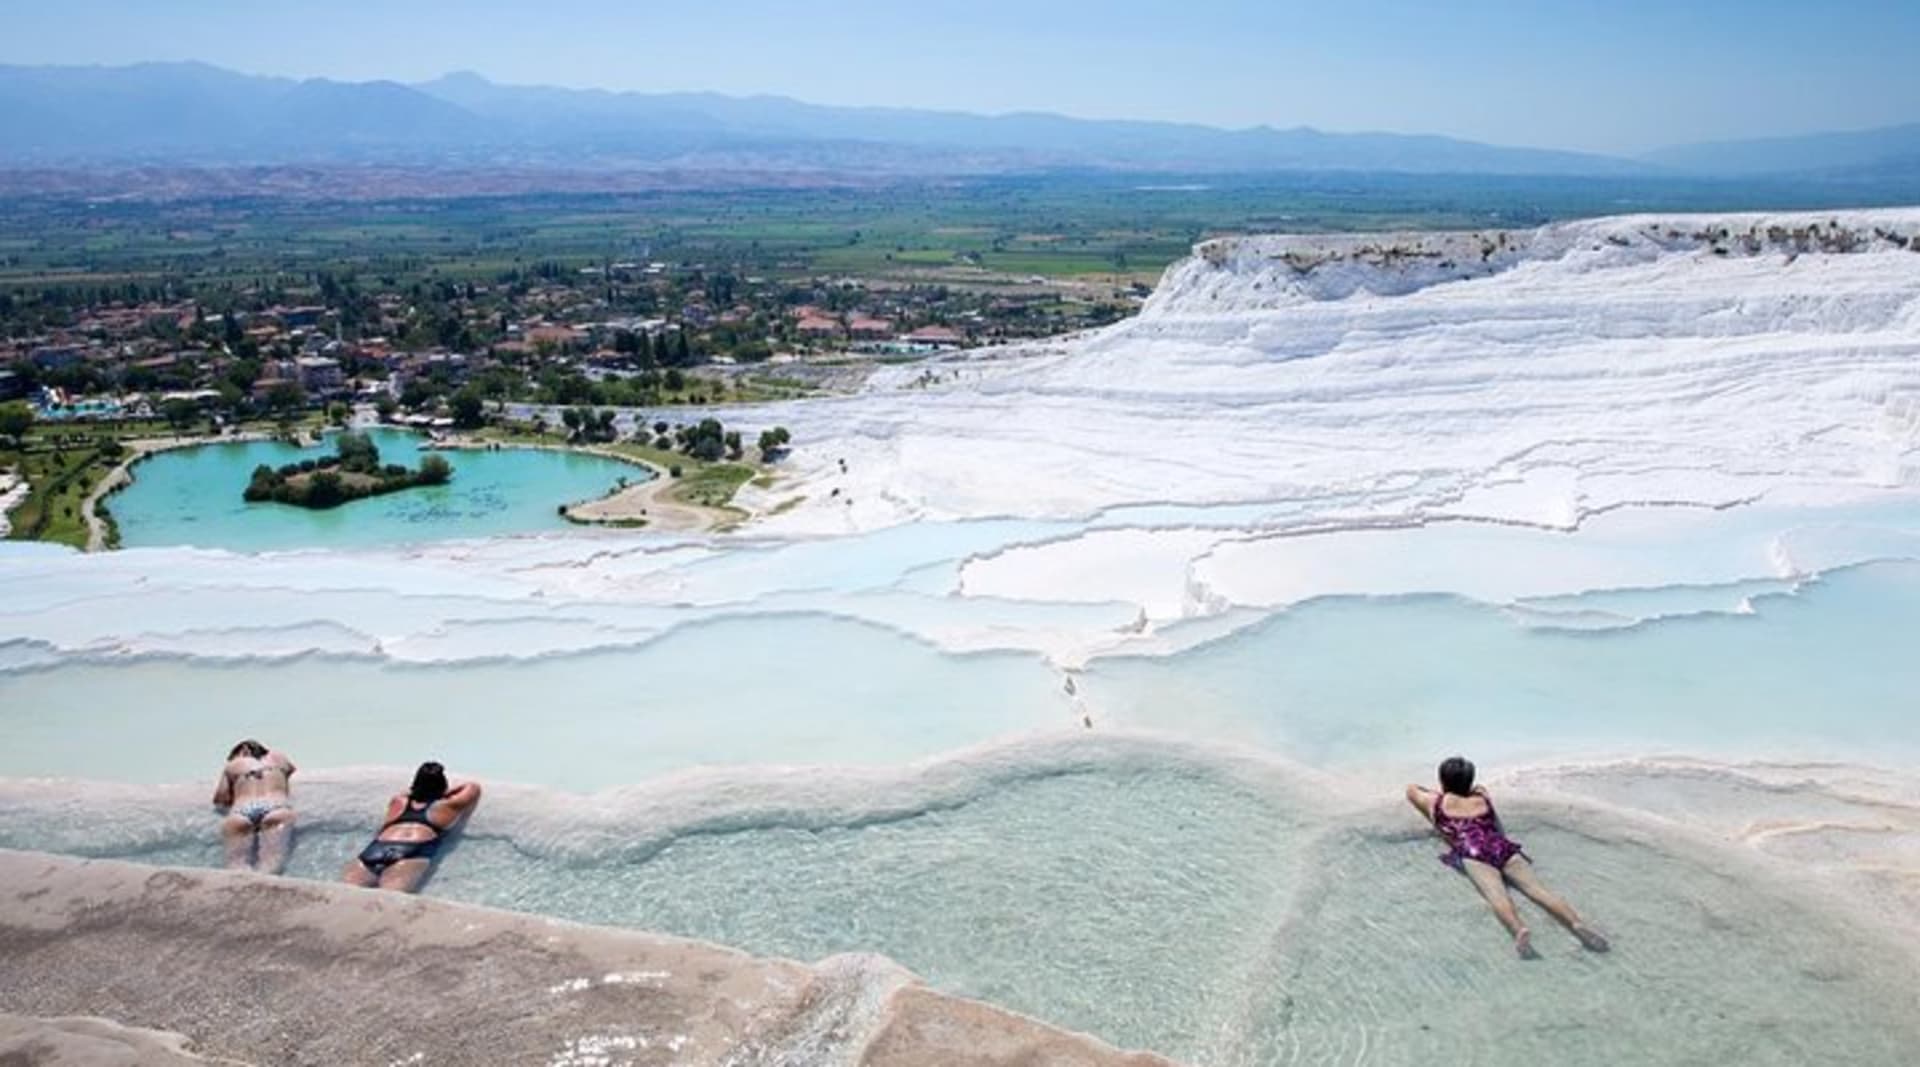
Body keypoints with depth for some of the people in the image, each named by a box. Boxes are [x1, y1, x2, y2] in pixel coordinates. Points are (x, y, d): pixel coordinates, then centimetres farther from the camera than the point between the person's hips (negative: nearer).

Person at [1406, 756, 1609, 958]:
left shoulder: (1438, 802, 25)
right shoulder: (1482, 799, 32)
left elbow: (1412, 790, 44)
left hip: (1474, 854, -3)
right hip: (1505, 848, 4)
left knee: (1496, 894, -28)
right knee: (1538, 889, -16)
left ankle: (1519, 930, -56)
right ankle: (1578, 923, -42)